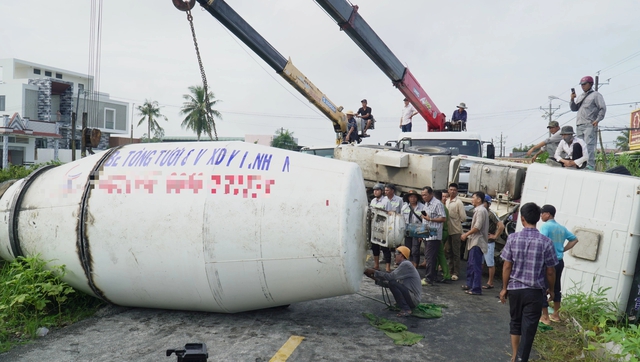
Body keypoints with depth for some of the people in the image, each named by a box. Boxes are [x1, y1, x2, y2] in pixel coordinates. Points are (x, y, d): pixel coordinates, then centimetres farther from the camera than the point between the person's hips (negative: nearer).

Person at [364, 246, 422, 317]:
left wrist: (374, 272, -16)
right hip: (412, 298, 10)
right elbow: (391, 277, 11)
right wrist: (375, 277, 4)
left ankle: (406, 309, -15)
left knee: (392, 283, -22)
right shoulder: (403, 265, 15)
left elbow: (391, 276, -22)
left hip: (414, 299, -10)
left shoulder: (406, 264, -14)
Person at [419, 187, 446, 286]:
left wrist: (430, 219, -17)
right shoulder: (426, 204, 16)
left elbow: (443, 218, -14)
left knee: (430, 258, -8)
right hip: (426, 235, 9)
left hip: (434, 235, -9)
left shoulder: (437, 204, -11)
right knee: (428, 257, 12)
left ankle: (429, 279, -5)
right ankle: (433, 276, 20)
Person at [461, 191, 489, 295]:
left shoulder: (481, 210, -15)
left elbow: (477, 227, -21)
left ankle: (476, 289, -5)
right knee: (470, 264, 17)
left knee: (476, 266, -8)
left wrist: (466, 234, -12)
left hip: (478, 242, -11)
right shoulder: (478, 210, 16)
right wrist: (468, 234, 16)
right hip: (474, 241, 11)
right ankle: (470, 284, 27)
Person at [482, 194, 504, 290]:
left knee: (490, 263, 1)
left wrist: (495, 236, -14)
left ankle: (490, 283, 9)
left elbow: (501, 226, -21)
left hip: (489, 242, -8)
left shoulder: (491, 214, -14)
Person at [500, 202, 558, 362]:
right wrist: (551, 289, 12)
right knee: (528, 328, 5)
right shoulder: (545, 242, -11)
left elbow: (507, 266, -5)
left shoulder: (513, 238, -9)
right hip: (534, 291, -2)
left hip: (515, 288, 2)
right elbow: (550, 271, -5)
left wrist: (504, 288, 6)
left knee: (515, 323, 19)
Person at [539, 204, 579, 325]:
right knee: (556, 288, 18)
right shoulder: (562, 228, 10)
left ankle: (545, 317, 7)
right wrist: (562, 250, 15)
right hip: (559, 261, 8)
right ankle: (555, 315, 28)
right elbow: (574, 239, 19)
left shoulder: (545, 226, -13)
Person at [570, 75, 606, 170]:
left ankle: (590, 165, -19)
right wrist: (572, 100, 5)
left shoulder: (596, 95, 4)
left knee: (589, 145, -15)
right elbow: (574, 108, 21)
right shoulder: (580, 97, 25)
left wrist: (597, 120, -12)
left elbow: (603, 108, -2)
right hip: (579, 125, 7)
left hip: (590, 125, -7)